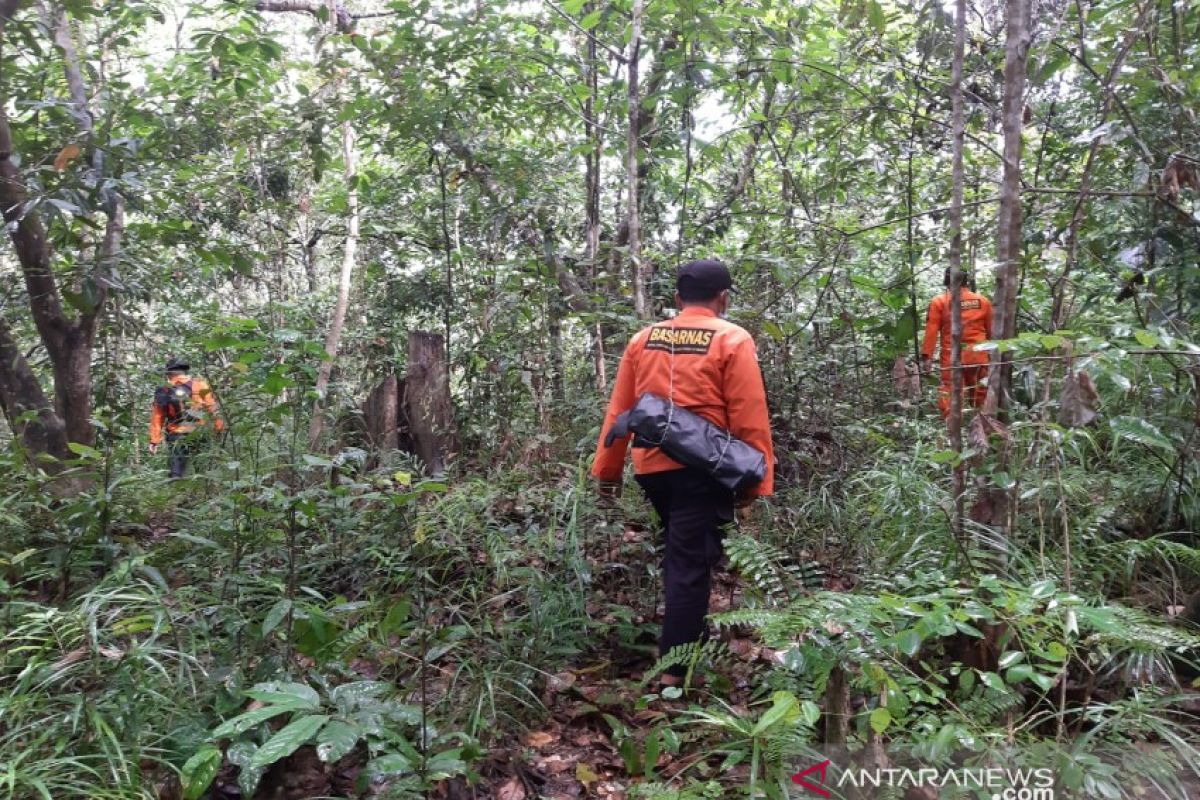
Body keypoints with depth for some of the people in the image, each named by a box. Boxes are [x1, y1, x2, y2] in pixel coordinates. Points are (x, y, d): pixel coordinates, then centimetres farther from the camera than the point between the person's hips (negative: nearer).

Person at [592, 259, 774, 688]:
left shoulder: (642, 339, 9)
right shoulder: (733, 340, -3)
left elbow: (617, 411, 9)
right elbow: (750, 420, -8)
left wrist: (607, 470, 15)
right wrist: (756, 482, -2)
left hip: (651, 466, 5)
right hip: (702, 468, -5)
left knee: (679, 552, 25)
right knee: (690, 564, 2)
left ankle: (689, 632, 39)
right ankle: (673, 672, 6)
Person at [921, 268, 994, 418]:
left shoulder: (939, 301, -1)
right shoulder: (983, 301, 9)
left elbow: (931, 331, -7)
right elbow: (991, 331, 13)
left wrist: (926, 356, -7)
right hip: (978, 356, 3)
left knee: (950, 392, -1)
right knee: (980, 395, 14)